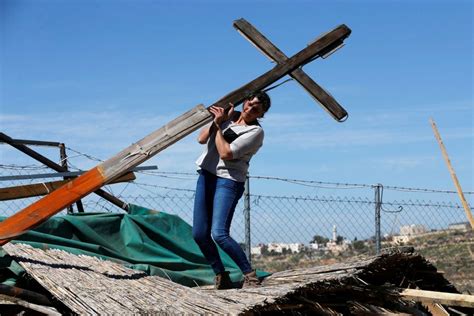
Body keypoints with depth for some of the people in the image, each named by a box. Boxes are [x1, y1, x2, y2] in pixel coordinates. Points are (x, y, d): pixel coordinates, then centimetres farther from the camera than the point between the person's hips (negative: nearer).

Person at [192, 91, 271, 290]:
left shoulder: (255, 132, -9)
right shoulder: (229, 115, 10)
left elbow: (225, 153, -17)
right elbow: (202, 139, 7)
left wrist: (219, 126, -9)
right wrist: (216, 121, -6)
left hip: (229, 181, -7)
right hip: (206, 176, 7)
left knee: (218, 234, -19)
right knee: (199, 234, 2)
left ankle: (250, 275, -7)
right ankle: (221, 276, 16)